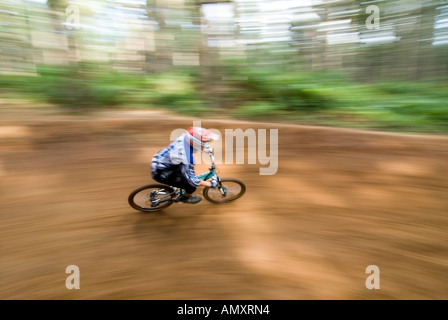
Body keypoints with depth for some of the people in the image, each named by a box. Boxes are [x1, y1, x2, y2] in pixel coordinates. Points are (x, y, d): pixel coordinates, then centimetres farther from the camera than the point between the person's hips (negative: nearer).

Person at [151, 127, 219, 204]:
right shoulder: (186, 159, -35)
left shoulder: (184, 137, -13)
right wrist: (211, 184, -14)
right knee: (191, 186, -8)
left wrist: (207, 147, 21)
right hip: (160, 174, -8)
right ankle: (185, 198, 24)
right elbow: (193, 181, -28)